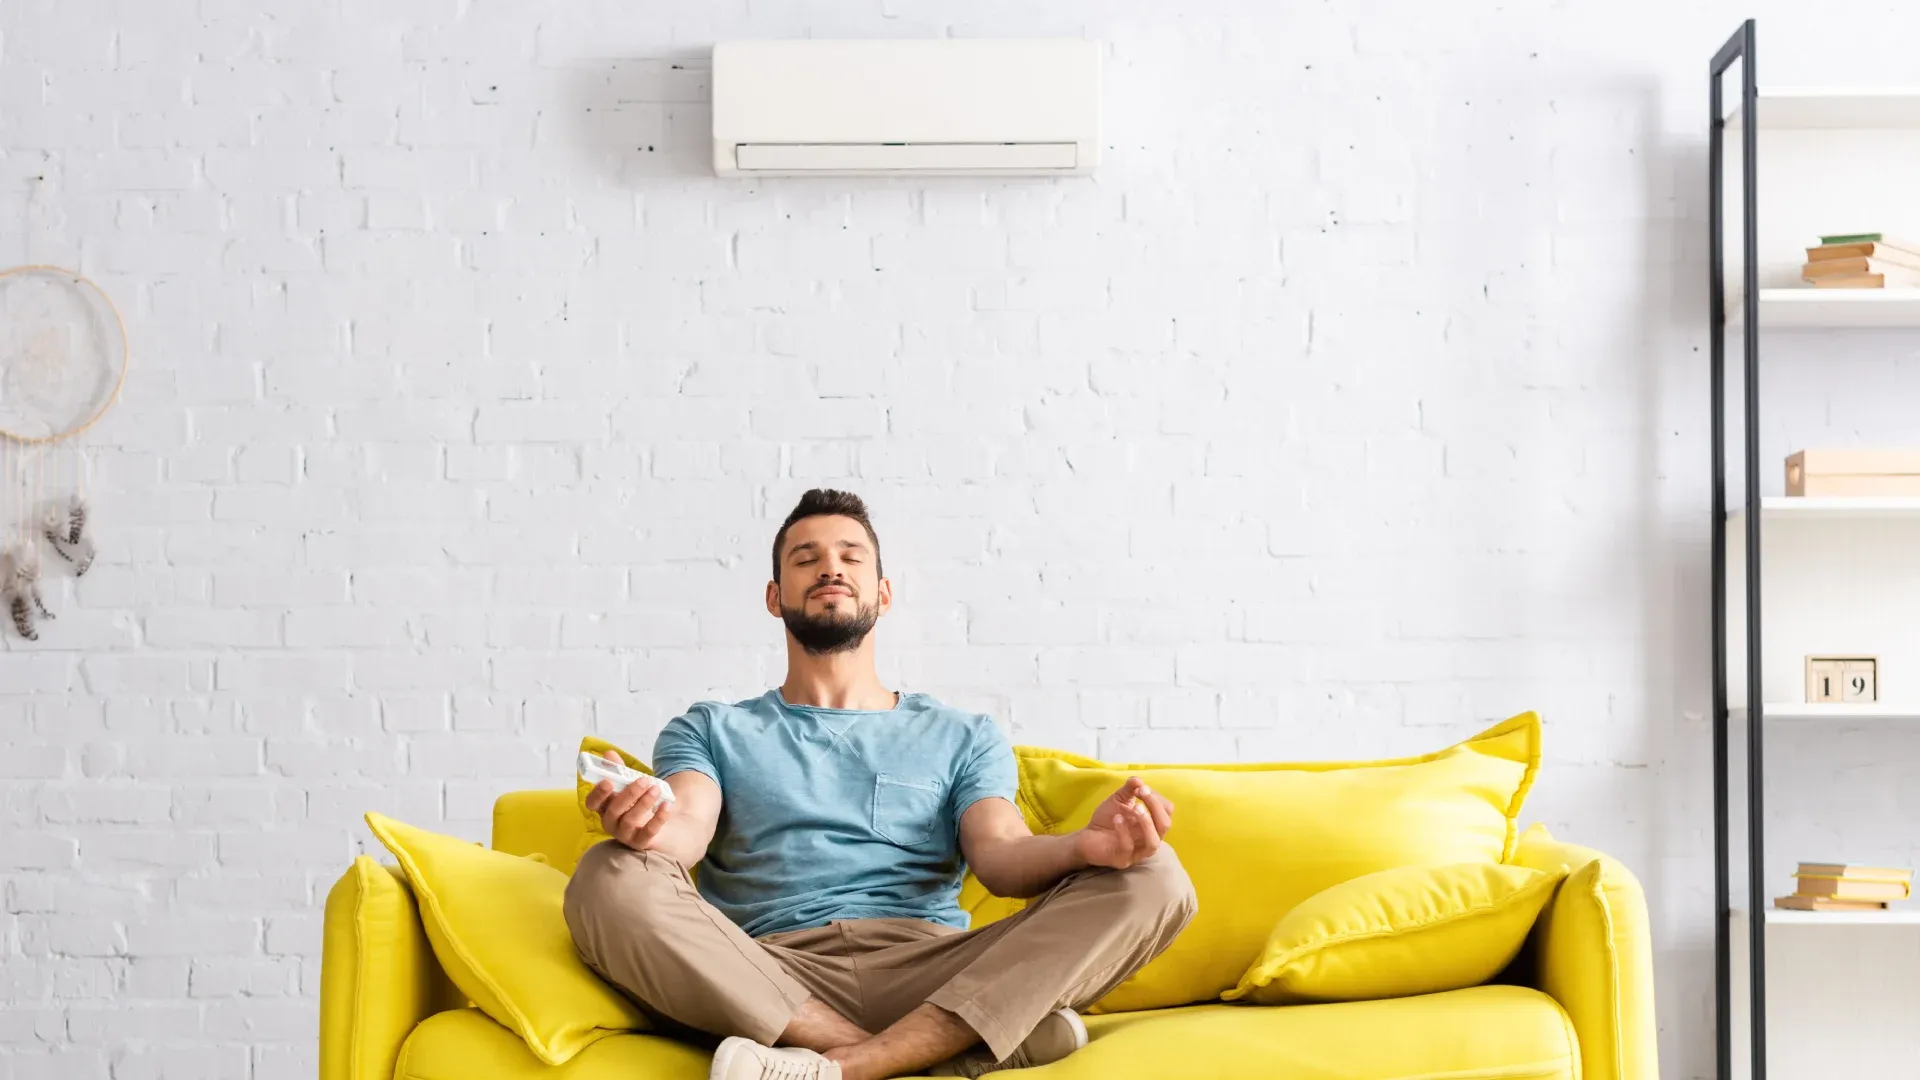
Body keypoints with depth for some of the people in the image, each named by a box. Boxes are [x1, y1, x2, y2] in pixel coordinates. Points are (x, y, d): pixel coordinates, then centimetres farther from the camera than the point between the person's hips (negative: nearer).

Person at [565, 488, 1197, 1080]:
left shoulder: (962, 738, 24)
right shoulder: (711, 733, 23)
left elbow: (1000, 854, 6)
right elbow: (689, 829, 2)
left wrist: (1085, 846, -19)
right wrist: (654, 828, -25)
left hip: (930, 973, 1)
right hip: (766, 983, -1)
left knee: (1151, 879, -22)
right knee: (612, 882, -30)